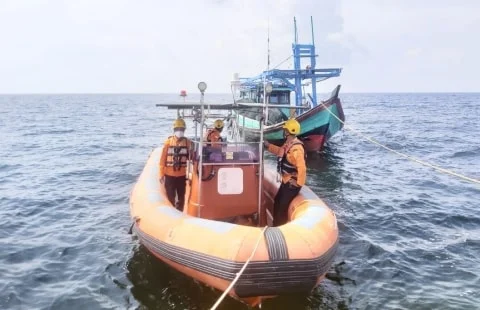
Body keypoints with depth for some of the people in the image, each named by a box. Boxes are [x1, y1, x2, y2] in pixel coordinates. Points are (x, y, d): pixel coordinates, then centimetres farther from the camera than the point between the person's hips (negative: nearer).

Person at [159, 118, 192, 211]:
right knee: (170, 197, 5)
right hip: (169, 175, -1)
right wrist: (161, 174, -4)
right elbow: (163, 159, -2)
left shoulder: (188, 142, -1)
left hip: (182, 175, 1)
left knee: (181, 197, 11)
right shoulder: (168, 142, -3)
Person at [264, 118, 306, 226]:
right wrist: (268, 145, 20)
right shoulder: (288, 144, 4)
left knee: (282, 207, -1)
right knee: (276, 202, 21)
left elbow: (302, 168, -32)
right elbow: (280, 151, 27)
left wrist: (298, 184, -26)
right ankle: (276, 225, 36)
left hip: (292, 184, -10)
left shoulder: (296, 148, -28)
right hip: (286, 181, 10)